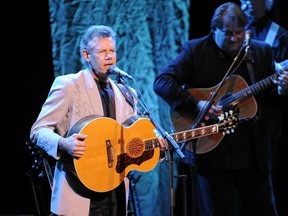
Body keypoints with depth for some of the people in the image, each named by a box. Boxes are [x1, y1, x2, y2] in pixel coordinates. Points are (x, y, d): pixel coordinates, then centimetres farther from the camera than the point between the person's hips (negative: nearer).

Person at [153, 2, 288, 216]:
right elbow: (162, 82, -13)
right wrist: (197, 105, -23)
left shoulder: (261, 51, 8)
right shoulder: (195, 50, -4)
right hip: (210, 152, -3)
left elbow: (269, 94, 13)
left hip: (253, 153, 3)